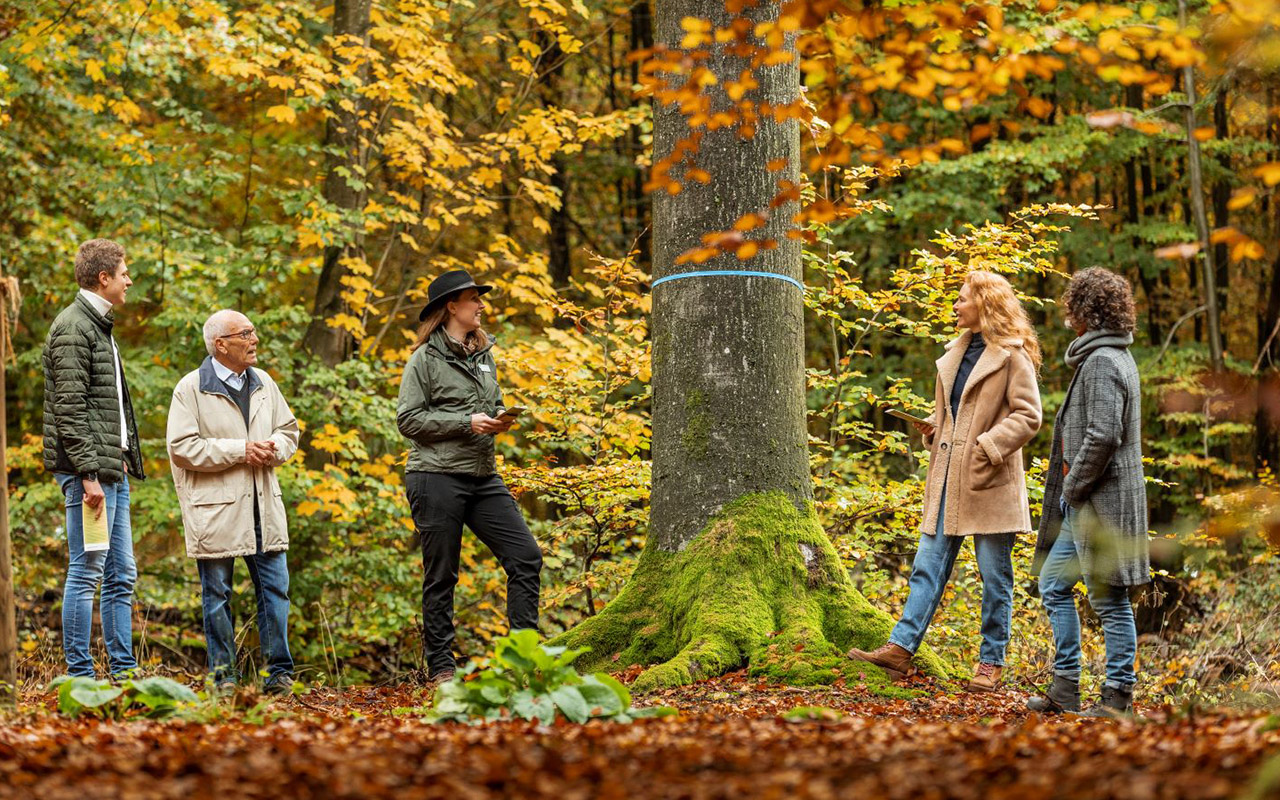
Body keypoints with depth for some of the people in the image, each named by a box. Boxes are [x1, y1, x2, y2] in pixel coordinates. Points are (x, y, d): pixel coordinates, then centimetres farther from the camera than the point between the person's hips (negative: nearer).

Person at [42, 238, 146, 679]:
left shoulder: (100, 327, 19)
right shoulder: (72, 330, -12)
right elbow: (69, 410, -19)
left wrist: (124, 461, 17)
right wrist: (88, 474, -23)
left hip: (113, 468, 10)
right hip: (89, 469, -10)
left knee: (121, 575, 11)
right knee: (86, 571, -8)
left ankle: (124, 671, 15)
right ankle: (80, 676, -5)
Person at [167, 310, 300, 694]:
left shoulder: (264, 384, 12)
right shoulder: (191, 388, -7)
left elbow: (288, 430, 19)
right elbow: (182, 448, -14)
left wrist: (274, 449, -5)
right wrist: (240, 450, -16)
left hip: (263, 506, 5)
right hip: (215, 511, -5)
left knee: (275, 587, 2)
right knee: (217, 593, 4)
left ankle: (279, 672, 9)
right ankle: (223, 675, 12)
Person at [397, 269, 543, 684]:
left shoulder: (484, 354, 15)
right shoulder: (426, 359, -5)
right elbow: (408, 419, -10)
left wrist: (499, 419, 4)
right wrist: (467, 422, -16)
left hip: (483, 478, 7)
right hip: (436, 477, -6)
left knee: (526, 557, -2)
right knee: (441, 576, 0)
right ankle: (440, 666, 8)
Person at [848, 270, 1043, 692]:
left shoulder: (1012, 355, -7)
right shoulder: (956, 352, 16)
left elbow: (1027, 415, -11)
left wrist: (989, 446, -19)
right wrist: (934, 427, 8)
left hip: (988, 482, -7)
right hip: (947, 481, 7)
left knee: (994, 575, 2)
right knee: (928, 566, 2)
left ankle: (991, 662, 8)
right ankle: (901, 648, -1)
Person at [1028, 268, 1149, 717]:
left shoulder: (1102, 362, -16)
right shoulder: (1112, 355, 16)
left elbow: (1103, 435, -25)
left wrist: (1073, 487, -15)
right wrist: (1069, 489, 15)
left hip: (1102, 500, -11)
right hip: (1083, 503, 11)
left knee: (1109, 600, -3)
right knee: (1053, 584, 14)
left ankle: (1117, 697, 4)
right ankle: (1065, 689, 17)